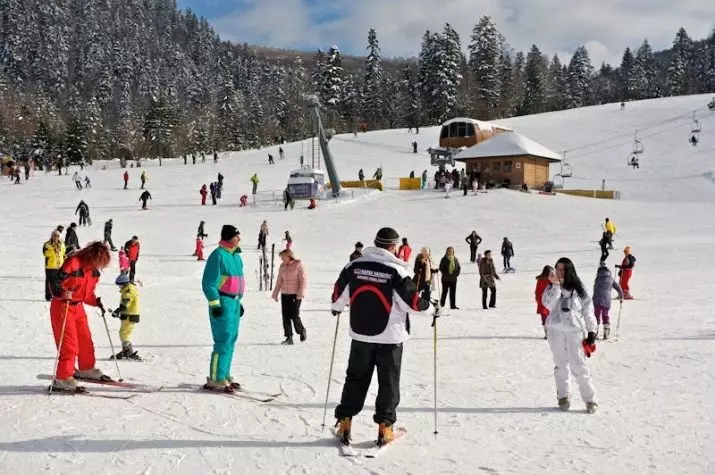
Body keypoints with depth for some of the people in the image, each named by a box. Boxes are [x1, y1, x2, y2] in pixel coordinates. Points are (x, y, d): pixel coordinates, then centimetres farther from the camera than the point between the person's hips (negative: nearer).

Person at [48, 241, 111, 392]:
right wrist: (63, 293, -38)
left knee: (86, 340, 16)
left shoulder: (94, 272, 4)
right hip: (62, 307, -8)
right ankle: (62, 379, -3)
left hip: (78, 307, 8)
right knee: (69, 344, -9)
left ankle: (86, 369, 35)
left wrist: (96, 301, -1)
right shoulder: (73, 263, -21)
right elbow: (55, 283, -21)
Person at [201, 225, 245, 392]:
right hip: (222, 302, -9)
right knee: (223, 341, -10)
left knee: (231, 340, 12)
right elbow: (208, 283, -14)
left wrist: (239, 301, 24)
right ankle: (215, 380, -6)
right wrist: (214, 304, -18)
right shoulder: (218, 255, -12)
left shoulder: (236, 256, 15)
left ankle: (224, 375, 21)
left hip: (234, 302, 9)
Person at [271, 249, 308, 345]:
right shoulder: (282, 267, 10)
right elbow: (279, 281, 15)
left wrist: (301, 294, -15)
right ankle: (289, 338, 6)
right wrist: (275, 294, 12)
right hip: (284, 294, 5)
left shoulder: (298, 265, -6)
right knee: (286, 316, 1)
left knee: (294, 315, -9)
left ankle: (301, 331, 18)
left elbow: (304, 280, -9)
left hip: (295, 294, -5)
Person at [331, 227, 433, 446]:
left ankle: (344, 422, 16)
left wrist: (336, 308, 27)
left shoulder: (353, 266, -4)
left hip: (360, 335, 4)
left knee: (355, 378, 16)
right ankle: (384, 427, 9)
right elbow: (413, 302, -11)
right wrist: (432, 309, 9)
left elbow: (339, 293, 6)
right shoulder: (396, 271, -15)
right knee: (388, 382, 9)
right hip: (389, 337, -3)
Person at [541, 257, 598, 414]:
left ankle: (590, 399, 2)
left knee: (579, 366, -7)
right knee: (561, 365, 10)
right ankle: (563, 396, 21)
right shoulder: (552, 287, 4)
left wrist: (591, 331, 3)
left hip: (575, 331, -2)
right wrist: (555, 285, -18)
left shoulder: (578, 289, 1)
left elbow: (588, 309, 5)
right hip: (556, 330, 2)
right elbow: (548, 304, -12)